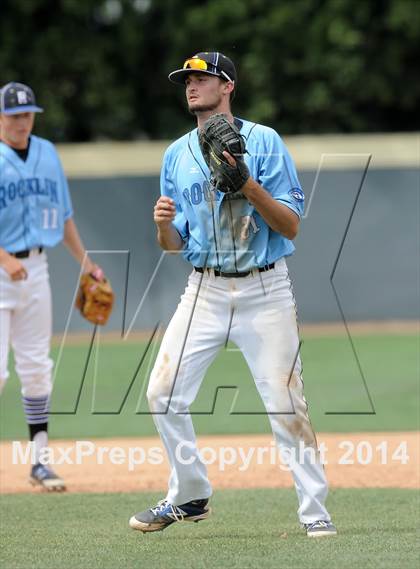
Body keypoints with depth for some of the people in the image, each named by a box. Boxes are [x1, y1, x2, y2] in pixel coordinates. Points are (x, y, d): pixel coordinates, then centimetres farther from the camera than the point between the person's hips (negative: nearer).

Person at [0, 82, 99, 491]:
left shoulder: (47, 154, 10)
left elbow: (63, 213, 18)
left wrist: (84, 262, 14)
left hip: (35, 269, 6)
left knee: (37, 369, 7)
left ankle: (38, 460, 13)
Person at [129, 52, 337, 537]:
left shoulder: (264, 141, -4)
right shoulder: (176, 155, 10)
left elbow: (291, 226, -8)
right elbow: (175, 244, 12)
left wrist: (249, 186, -22)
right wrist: (164, 225, -11)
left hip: (264, 291, -4)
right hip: (204, 291, 4)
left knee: (285, 403, -10)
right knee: (162, 393, -2)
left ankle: (315, 510, 0)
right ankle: (189, 497, 16)